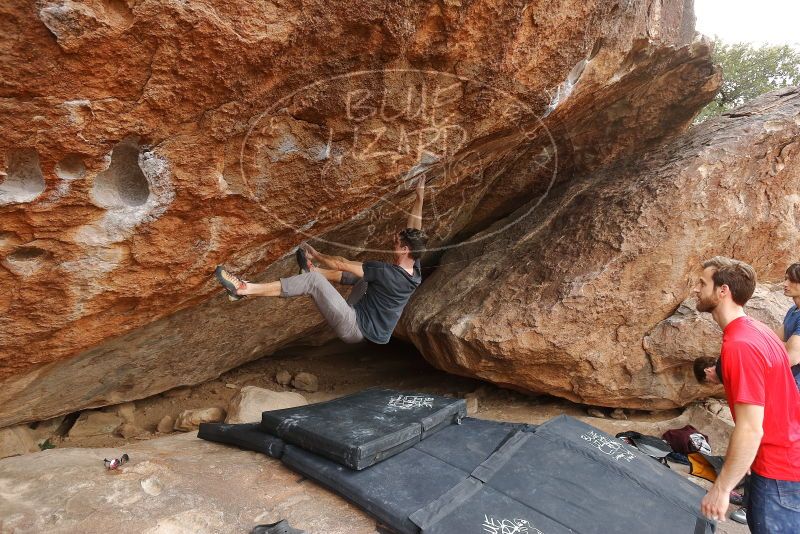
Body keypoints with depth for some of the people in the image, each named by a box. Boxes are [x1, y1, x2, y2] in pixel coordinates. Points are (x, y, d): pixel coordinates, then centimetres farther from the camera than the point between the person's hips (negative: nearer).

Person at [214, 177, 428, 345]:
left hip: (355, 328, -9)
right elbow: (412, 231, 9)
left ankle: (245, 289, -16)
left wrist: (316, 255, 3)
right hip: (368, 328, 9)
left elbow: (341, 264, -13)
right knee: (364, 272, 22)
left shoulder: (386, 272, -24)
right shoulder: (412, 270, -3)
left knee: (313, 280, -17)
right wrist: (419, 198, 13)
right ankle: (314, 269, 39)